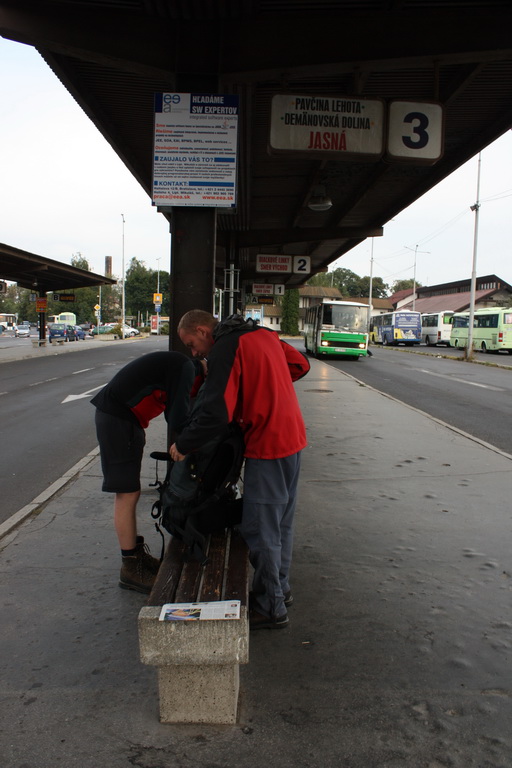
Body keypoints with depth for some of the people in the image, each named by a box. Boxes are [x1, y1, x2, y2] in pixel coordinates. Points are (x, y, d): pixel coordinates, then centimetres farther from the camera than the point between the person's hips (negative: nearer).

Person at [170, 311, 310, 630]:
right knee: (282, 522, 20)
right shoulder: (265, 334, 11)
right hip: (293, 438, 10)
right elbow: (301, 364, 18)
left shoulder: (224, 349, -15)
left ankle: (271, 607, 13)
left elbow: (216, 414, -23)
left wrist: (182, 445, -10)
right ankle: (281, 589, 34)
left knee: (260, 529, 2)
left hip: (267, 446, -9)